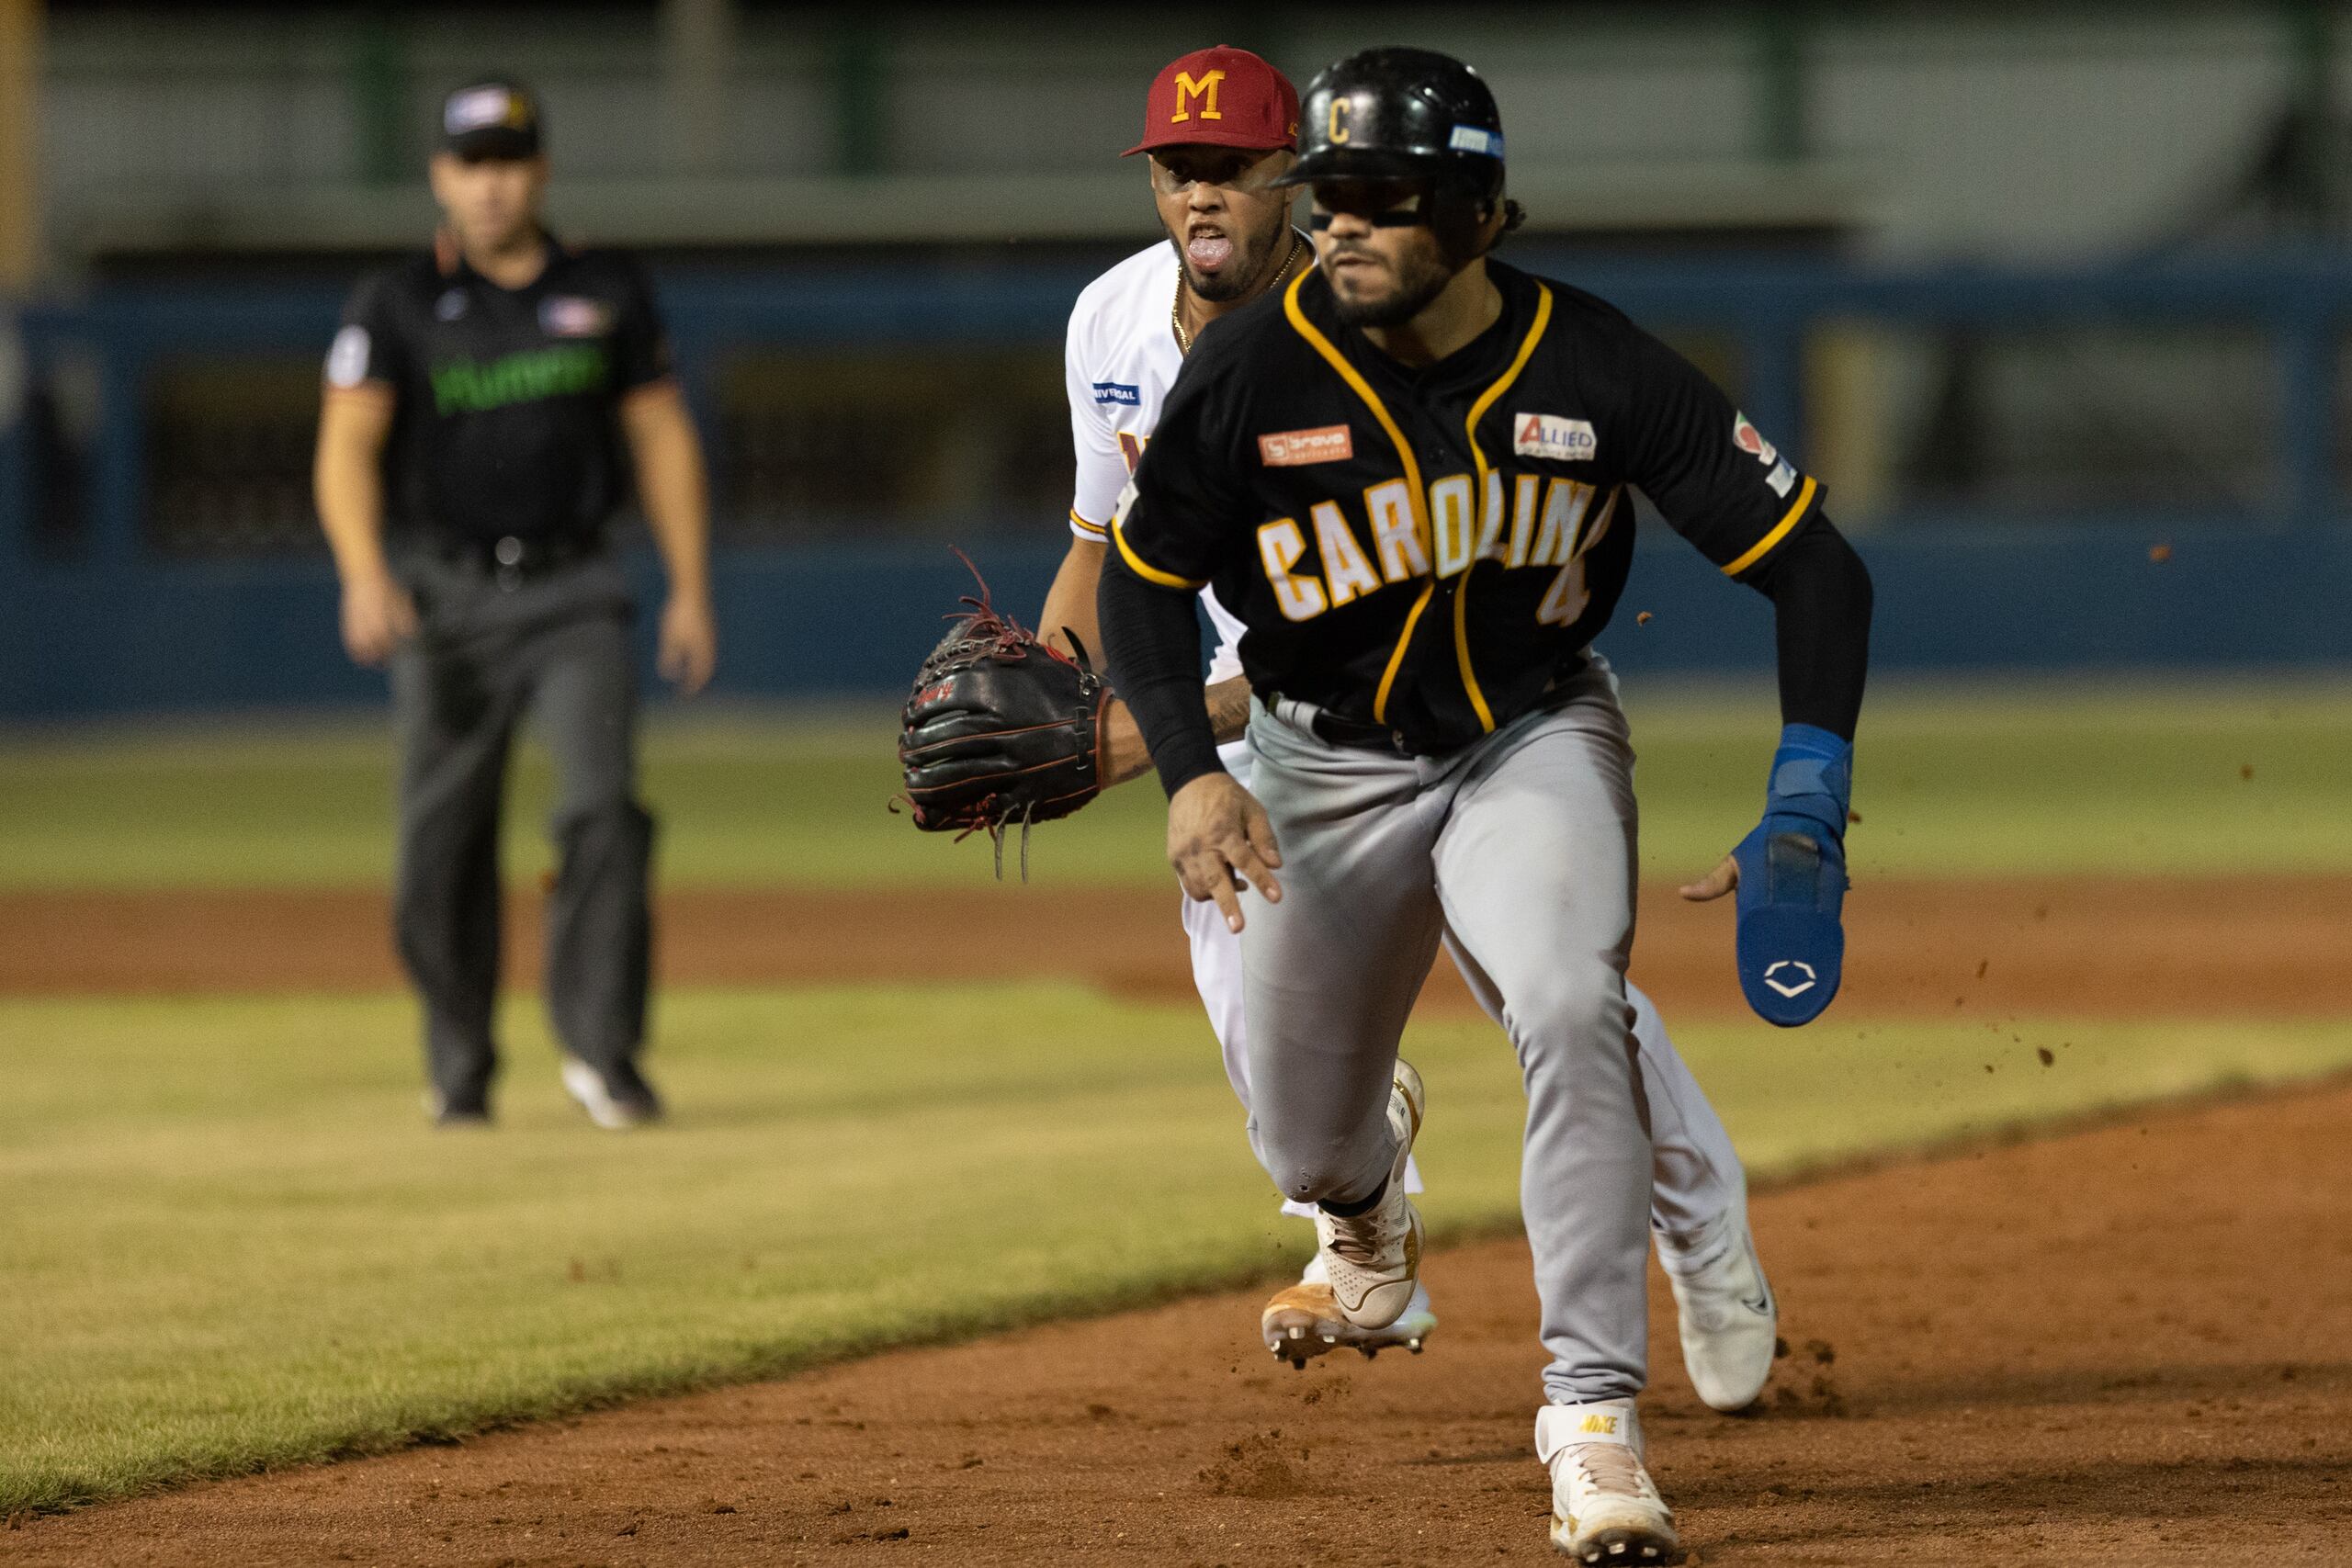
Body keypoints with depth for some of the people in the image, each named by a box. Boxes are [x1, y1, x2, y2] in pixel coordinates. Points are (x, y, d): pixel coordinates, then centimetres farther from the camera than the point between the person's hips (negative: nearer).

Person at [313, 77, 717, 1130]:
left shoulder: (606, 294, 7)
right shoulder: (395, 308, -1)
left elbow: (660, 437, 12)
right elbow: (348, 449, -10)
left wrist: (691, 589, 4)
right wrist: (365, 574, -27)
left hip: (573, 596, 1)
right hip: (447, 597, -1)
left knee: (604, 805, -17)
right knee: (446, 844, 2)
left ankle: (601, 1050, -13)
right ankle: (459, 1071, 15)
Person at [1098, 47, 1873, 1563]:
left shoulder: (1598, 369, -20)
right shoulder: (1255, 371, -20)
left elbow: (1816, 566, -14)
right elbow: (1147, 578, -4)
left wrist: (1805, 816, -23)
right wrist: (1192, 772, -21)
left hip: (1536, 740, -1)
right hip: (1331, 767, 1)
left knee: (1571, 1009, -30)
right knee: (1304, 1148, 8)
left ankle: (1594, 1410, -23)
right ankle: (1372, 1164, 50)